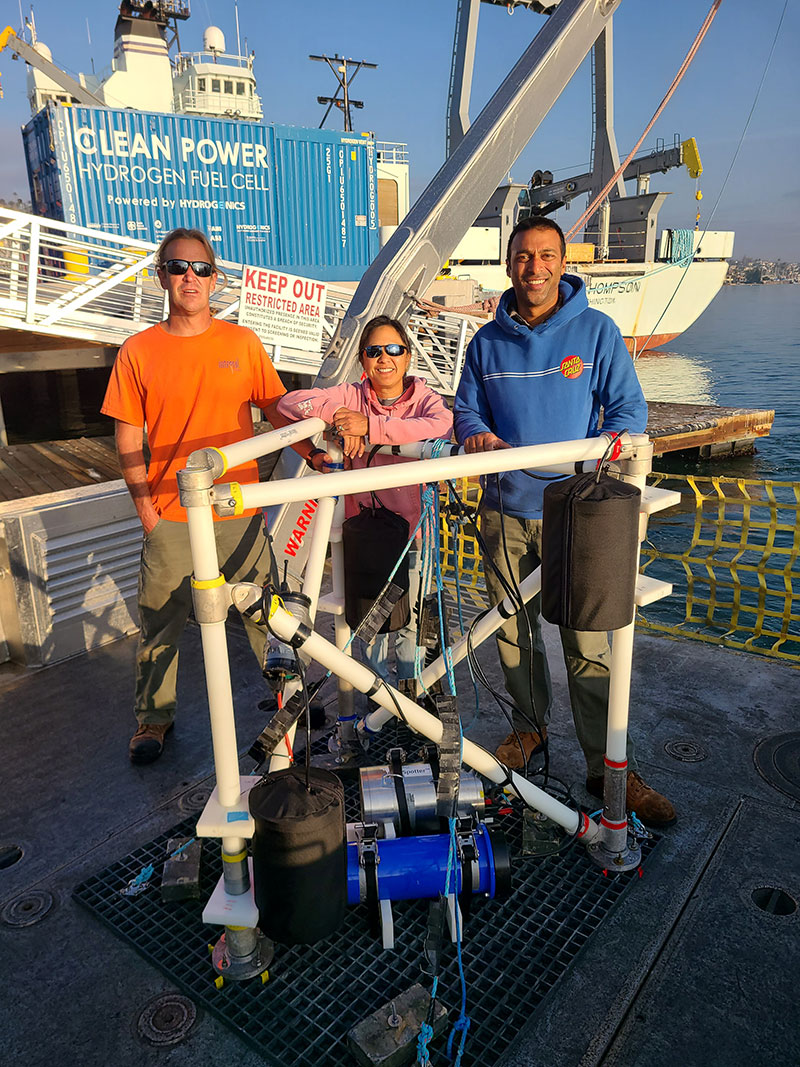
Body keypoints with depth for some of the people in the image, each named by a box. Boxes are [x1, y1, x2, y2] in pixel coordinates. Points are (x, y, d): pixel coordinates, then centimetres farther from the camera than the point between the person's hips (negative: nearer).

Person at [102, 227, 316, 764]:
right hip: (171, 517, 0)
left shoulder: (243, 342, 1)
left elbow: (277, 409, 7)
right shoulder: (138, 352, -1)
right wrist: (146, 509, -4)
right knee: (161, 621, 9)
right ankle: (154, 715, 31)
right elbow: (128, 441, 1)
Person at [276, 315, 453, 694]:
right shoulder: (351, 396, -3)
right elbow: (289, 402, -10)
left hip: (411, 525, -1)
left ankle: (411, 686, 35)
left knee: (408, 618, 10)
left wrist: (372, 427, -35)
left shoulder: (423, 397, -6)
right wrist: (339, 418, -24)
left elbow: (441, 425, -30)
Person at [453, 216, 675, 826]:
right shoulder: (488, 341, 9)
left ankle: (610, 768, 11)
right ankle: (531, 726, 35)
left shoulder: (596, 330, 0)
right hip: (504, 511, 3)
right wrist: (476, 436, -11)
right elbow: (465, 410, 14)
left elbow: (629, 410, -1)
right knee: (514, 631, 13)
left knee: (588, 644, -4)